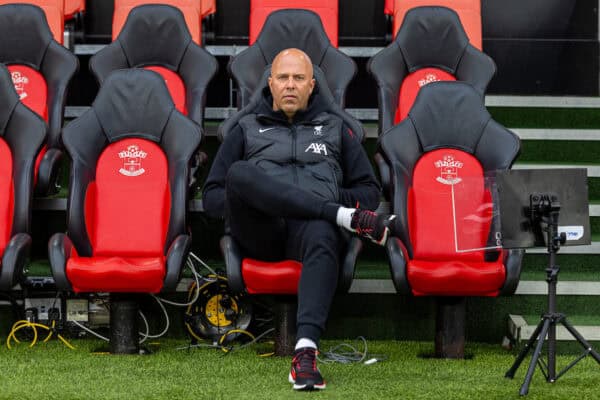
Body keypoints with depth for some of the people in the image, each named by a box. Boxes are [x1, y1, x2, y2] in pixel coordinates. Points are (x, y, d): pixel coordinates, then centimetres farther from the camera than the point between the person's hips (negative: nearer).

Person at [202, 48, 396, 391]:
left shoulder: (336, 129, 28)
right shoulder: (247, 129, 26)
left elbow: (370, 192, 23)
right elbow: (212, 197, 20)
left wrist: (335, 196, 2)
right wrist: (244, 201, -1)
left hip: (312, 222, 0)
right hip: (260, 232, 1)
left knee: (322, 237, -40)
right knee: (239, 172, -32)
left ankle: (307, 349, -58)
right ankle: (347, 218, -34)